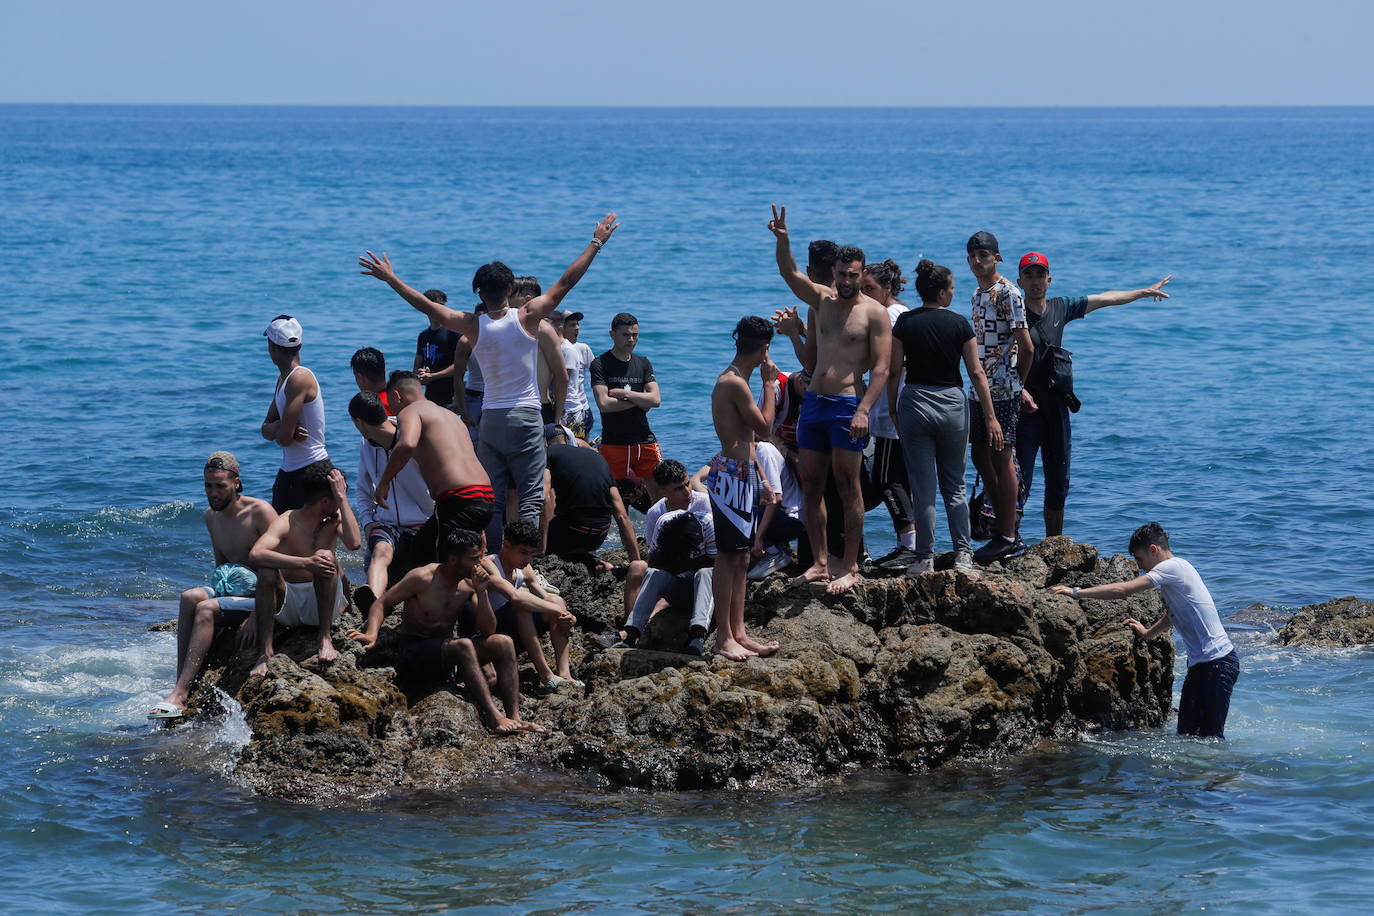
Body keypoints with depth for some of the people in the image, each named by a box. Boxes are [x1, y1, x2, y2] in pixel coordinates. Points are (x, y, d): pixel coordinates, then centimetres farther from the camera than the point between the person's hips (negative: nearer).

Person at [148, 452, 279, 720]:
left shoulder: (260, 512, -10)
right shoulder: (211, 517, 13)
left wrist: (255, 617, -21)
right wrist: (216, 589, 2)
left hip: (265, 598, -6)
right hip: (230, 589, 6)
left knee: (205, 608, -30)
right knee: (190, 597, -26)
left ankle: (179, 694, -37)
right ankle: (184, 686, -33)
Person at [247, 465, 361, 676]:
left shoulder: (335, 520, 4)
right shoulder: (286, 522, -9)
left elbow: (354, 543, -18)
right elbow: (255, 555, -28)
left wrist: (342, 498, -15)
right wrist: (305, 563, -38)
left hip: (321, 603, 2)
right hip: (287, 607, -2)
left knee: (325, 556, -25)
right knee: (266, 570, -31)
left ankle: (325, 638, -25)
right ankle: (265, 652, -34)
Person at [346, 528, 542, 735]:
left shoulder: (468, 584, 2)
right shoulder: (422, 578, -13)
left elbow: (488, 630, 0)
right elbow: (381, 603, -8)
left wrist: (481, 592, -14)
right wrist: (372, 634, -27)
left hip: (444, 652, 6)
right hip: (412, 651, -6)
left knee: (503, 643, -12)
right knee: (463, 646, -34)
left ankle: (514, 717, -21)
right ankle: (494, 718, -40)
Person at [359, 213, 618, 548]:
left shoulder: (473, 326, -1)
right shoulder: (527, 317, -6)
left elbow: (426, 305, 5)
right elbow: (566, 282, -1)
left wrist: (390, 278, 16)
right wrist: (596, 243, 6)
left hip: (490, 420, 2)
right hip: (525, 418, -2)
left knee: (492, 499, 6)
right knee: (530, 496, -3)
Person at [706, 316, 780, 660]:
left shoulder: (730, 379, 15)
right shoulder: (736, 384, -17)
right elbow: (764, 426, -12)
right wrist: (769, 383, -6)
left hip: (740, 473, 11)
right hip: (732, 474, -11)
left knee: (740, 558, 13)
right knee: (728, 557, -7)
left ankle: (738, 633, 17)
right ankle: (724, 638, -5)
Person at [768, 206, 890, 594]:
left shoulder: (875, 313, -5)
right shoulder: (821, 300, 12)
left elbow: (881, 369, -10)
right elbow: (790, 273, -1)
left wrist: (863, 410, -21)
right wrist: (782, 240, -20)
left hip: (847, 405, -6)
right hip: (813, 401, 6)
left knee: (848, 488, -3)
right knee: (812, 486, 7)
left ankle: (850, 567, 0)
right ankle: (820, 563, 14)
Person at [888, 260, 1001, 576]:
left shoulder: (905, 322, -3)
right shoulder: (959, 324, -3)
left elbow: (894, 371, -3)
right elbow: (976, 373, -3)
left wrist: (892, 409, 8)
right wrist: (990, 418, -1)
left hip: (915, 402, 0)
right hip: (953, 404, 0)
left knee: (923, 488, 3)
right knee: (954, 485, 12)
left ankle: (924, 557, 4)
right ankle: (963, 553, 8)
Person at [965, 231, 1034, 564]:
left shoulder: (1007, 293, -12)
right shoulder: (978, 294, 15)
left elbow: (1026, 347, -15)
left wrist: (1018, 385, -3)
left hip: (1003, 390, -9)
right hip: (979, 387, 9)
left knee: (1001, 459, -5)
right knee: (981, 457, 11)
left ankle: (1008, 538, -1)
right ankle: (1004, 530, 19)